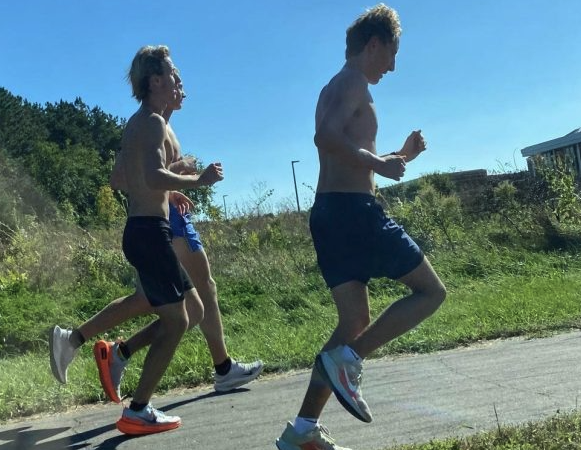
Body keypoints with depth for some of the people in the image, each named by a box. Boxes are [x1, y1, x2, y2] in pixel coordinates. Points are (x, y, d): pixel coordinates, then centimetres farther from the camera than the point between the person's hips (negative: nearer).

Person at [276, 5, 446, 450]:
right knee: (430, 291, 2)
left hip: (328, 213, 10)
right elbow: (327, 137, -24)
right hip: (353, 211, -10)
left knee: (356, 322, 12)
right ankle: (346, 359, -10)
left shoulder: (335, 89, 27)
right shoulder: (354, 81, -4)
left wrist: (400, 155, 23)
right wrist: (380, 164, -16)